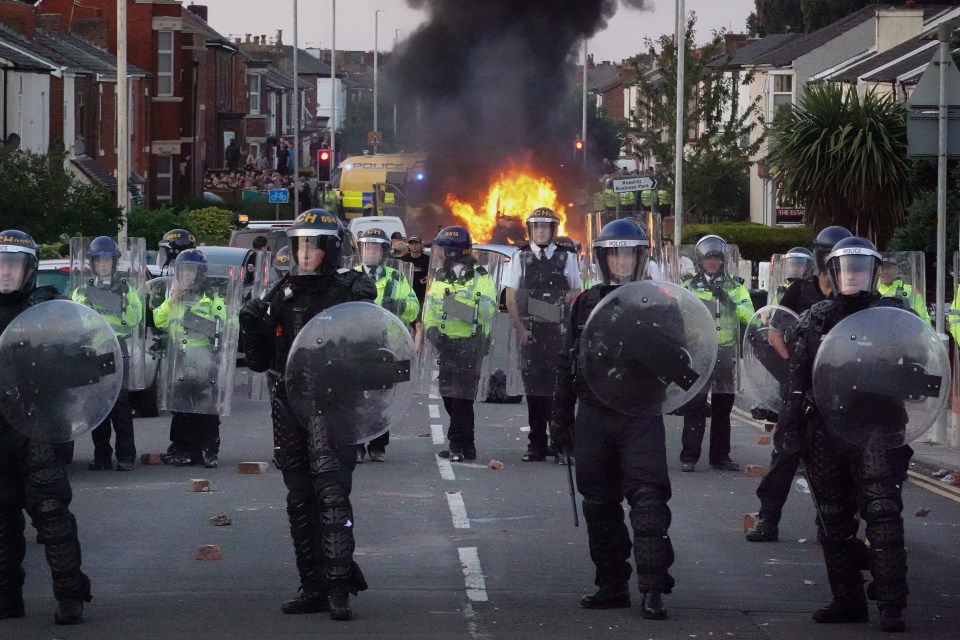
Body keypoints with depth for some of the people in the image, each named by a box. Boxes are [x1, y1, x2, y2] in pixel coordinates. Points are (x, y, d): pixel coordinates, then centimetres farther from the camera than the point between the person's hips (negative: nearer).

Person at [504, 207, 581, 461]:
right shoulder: (521, 258, 8)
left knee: (558, 385, -6)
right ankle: (536, 445, 9)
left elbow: (577, 293, 13)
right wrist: (520, 328, -3)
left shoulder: (566, 258, 7)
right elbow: (511, 298, 6)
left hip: (558, 331, -1)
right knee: (534, 386, 3)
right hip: (529, 332, 1)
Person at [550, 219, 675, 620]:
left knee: (648, 501, -12)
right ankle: (612, 584, 18)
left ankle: (652, 588, -13)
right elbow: (566, 365, 14)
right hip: (593, 418, 4)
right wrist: (561, 419, 12)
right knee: (599, 505, 9)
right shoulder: (586, 304, 10)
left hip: (640, 418, -4)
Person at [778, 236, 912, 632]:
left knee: (883, 514, -14)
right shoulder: (816, 319, 11)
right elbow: (798, 377, 10)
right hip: (826, 432, 4)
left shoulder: (891, 316, 5)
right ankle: (847, 600, 18)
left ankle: (891, 603, -15)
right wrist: (792, 427, 5)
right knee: (834, 521, 8)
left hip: (875, 431, -4)